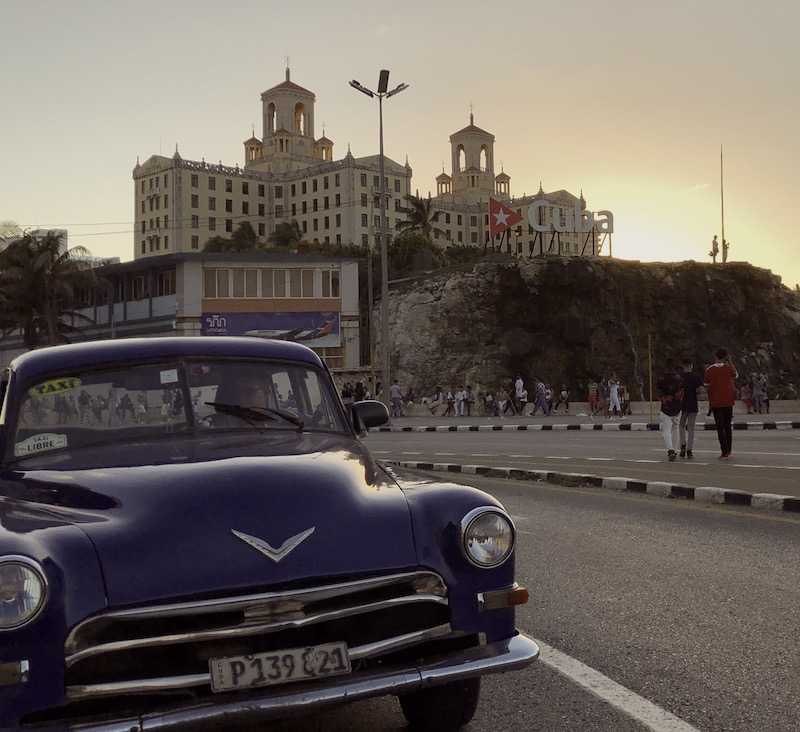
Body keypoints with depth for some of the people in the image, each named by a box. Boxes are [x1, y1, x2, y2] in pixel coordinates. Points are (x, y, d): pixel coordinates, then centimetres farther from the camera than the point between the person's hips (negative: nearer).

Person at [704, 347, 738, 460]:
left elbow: (706, 386, 2)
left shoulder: (709, 370, -7)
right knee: (728, 426, 15)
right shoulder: (728, 368, -5)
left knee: (720, 427, -2)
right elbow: (736, 375, 17)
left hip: (715, 403, -2)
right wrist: (730, 362, 21)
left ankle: (725, 452, -9)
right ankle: (728, 451, 20)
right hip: (728, 401, 2)